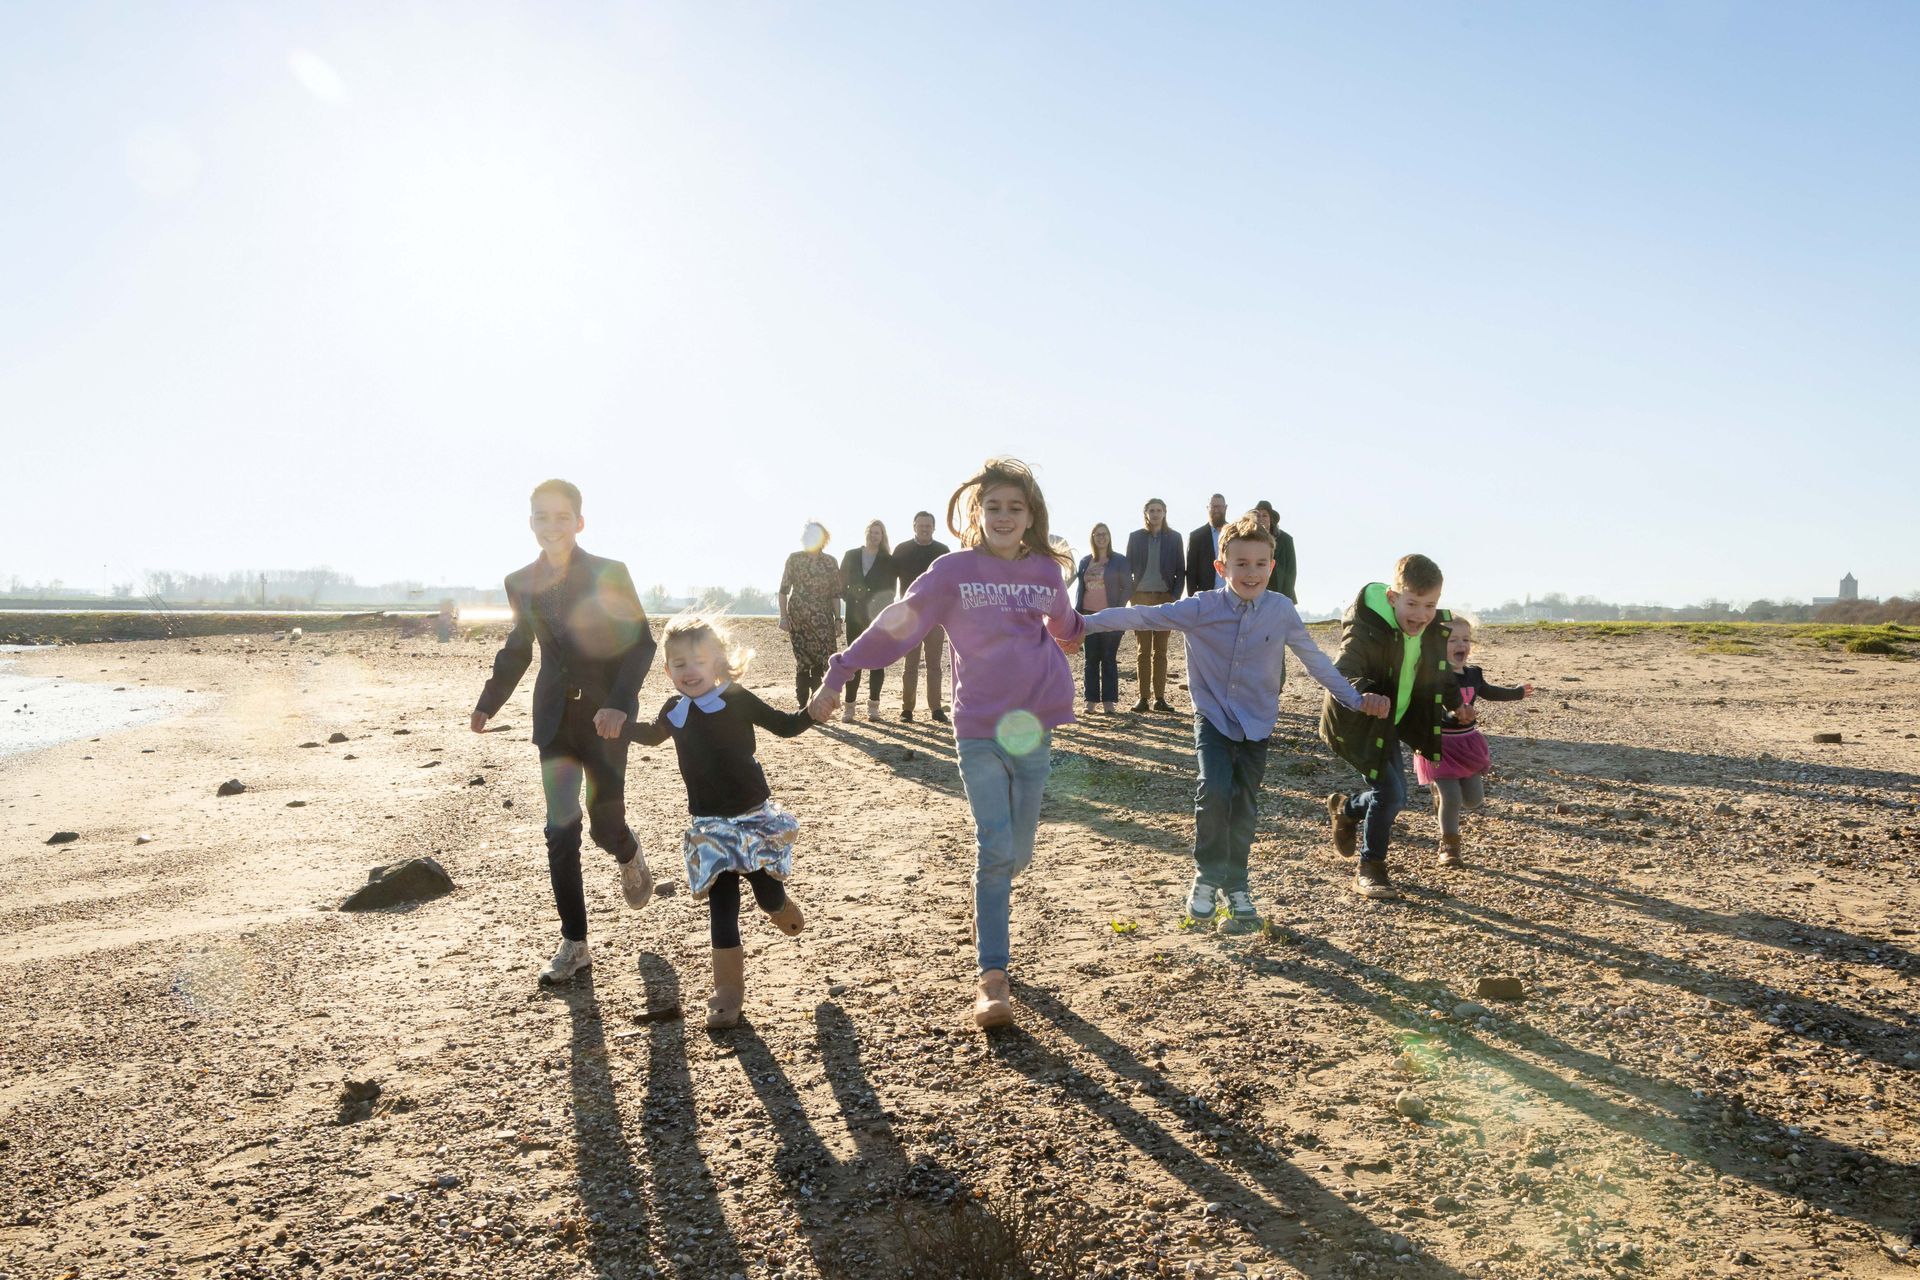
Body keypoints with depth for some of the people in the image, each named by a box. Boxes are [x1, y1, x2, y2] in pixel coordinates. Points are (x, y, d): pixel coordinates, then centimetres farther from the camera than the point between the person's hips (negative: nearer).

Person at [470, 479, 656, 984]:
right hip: (555, 718, 3)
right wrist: (488, 704, 14)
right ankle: (574, 944, 13)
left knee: (605, 826, 0)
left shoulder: (610, 574, -9)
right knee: (560, 830, 2)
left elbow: (641, 642, -11)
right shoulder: (520, 582, 4)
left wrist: (619, 703, -22)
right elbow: (517, 648, 17)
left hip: (604, 716, -3)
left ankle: (630, 856, 39)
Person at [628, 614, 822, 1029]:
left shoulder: (737, 699, -10)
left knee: (767, 891, 1)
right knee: (721, 904, 3)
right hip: (710, 824, 3)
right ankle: (728, 988, 13)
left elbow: (784, 725, -5)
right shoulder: (675, 711, 4)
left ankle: (780, 903, 40)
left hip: (754, 815, -3)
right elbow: (650, 734, 26)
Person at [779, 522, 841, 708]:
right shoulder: (794, 559, 4)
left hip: (823, 618, 2)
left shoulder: (830, 562, 8)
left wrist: (837, 619, 3)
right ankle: (803, 705, 5)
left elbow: (835, 594, 8)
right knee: (803, 660, -3)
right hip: (798, 616, -2)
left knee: (820, 661, -4)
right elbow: (784, 590, 3)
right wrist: (783, 617, -5)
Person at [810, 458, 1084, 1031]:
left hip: (1034, 728, 3)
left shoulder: (1047, 571, 4)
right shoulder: (954, 570, -4)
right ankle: (993, 978, 1)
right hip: (978, 730, -3)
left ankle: (990, 899, 44)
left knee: (1017, 853, 10)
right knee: (994, 850, -7)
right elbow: (898, 623, -4)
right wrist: (839, 675, -3)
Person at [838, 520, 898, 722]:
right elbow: (841, 582, 12)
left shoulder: (888, 561, 3)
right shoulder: (851, 556, 8)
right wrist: (848, 598, -1)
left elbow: (890, 589, 4)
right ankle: (850, 705, 5)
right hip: (855, 616, 1)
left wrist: (883, 609, -8)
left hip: (878, 617, -1)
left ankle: (873, 705, 8)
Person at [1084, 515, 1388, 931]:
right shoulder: (1201, 608, -14)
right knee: (1214, 791, -21)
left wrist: (1355, 699, 0)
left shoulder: (1282, 611, -10)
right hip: (1213, 717, -2)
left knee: (1244, 808, 6)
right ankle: (1206, 877, 2)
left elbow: (1315, 660, 1)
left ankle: (1235, 888, 29)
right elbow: (1142, 616, -17)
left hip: (1256, 723, 2)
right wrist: (1085, 623, -24)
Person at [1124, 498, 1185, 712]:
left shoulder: (1174, 538, 7)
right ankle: (1143, 697, 0)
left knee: (1160, 651, 3)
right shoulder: (1135, 537, 6)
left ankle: (1160, 697, 4)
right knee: (1143, 650, -2)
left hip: (1165, 598, 0)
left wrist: (1175, 596, -4)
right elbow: (1128, 567, 6)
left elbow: (1181, 570, 6)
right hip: (1141, 598, 0)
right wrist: (1130, 596, -3)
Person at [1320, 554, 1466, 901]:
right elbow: (1344, 671, -40)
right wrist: (1363, 693, -60)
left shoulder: (1435, 631, -5)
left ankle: (1345, 809, 45)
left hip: (1395, 722, 7)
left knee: (1389, 793, 13)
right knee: (1392, 793, -13)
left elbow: (1439, 676, 14)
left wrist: (1456, 706, 3)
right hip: (1360, 724, -7)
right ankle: (1369, 869, 8)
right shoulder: (1366, 628, -28)